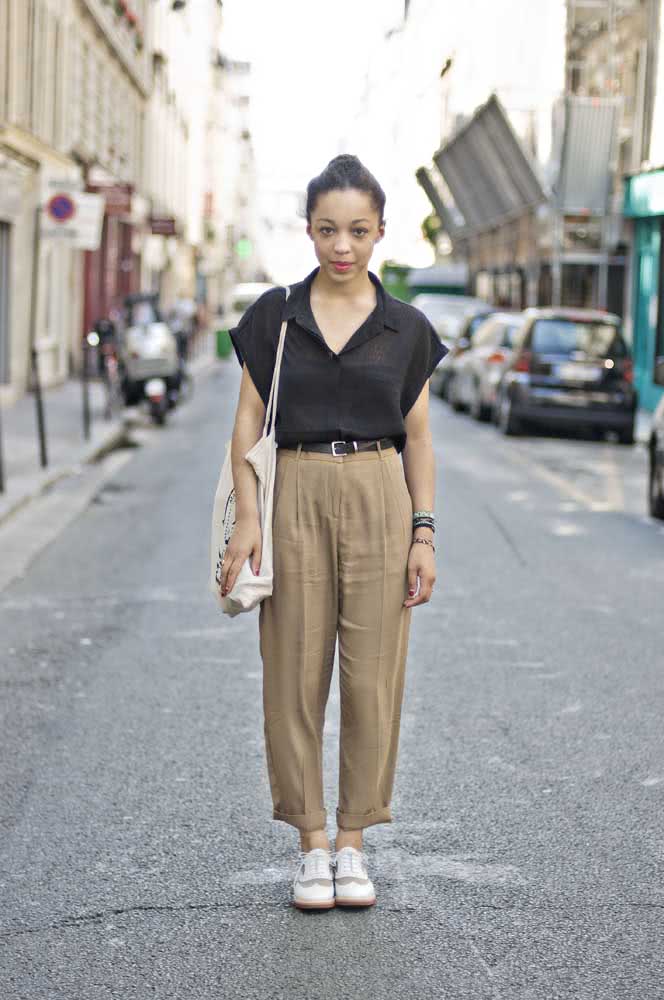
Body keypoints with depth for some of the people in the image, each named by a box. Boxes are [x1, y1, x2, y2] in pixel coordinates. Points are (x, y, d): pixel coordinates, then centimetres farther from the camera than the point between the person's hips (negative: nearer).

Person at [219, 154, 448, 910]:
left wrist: (423, 534, 1)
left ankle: (353, 842, 14)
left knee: (373, 676, 2)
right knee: (295, 673, 2)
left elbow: (418, 438, 8)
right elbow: (248, 423, 2)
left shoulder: (407, 327, 5)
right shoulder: (273, 315, 2)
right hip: (296, 499, 0)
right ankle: (311, 842, 13)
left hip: (379, 501, 1)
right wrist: (247, 519, -8)